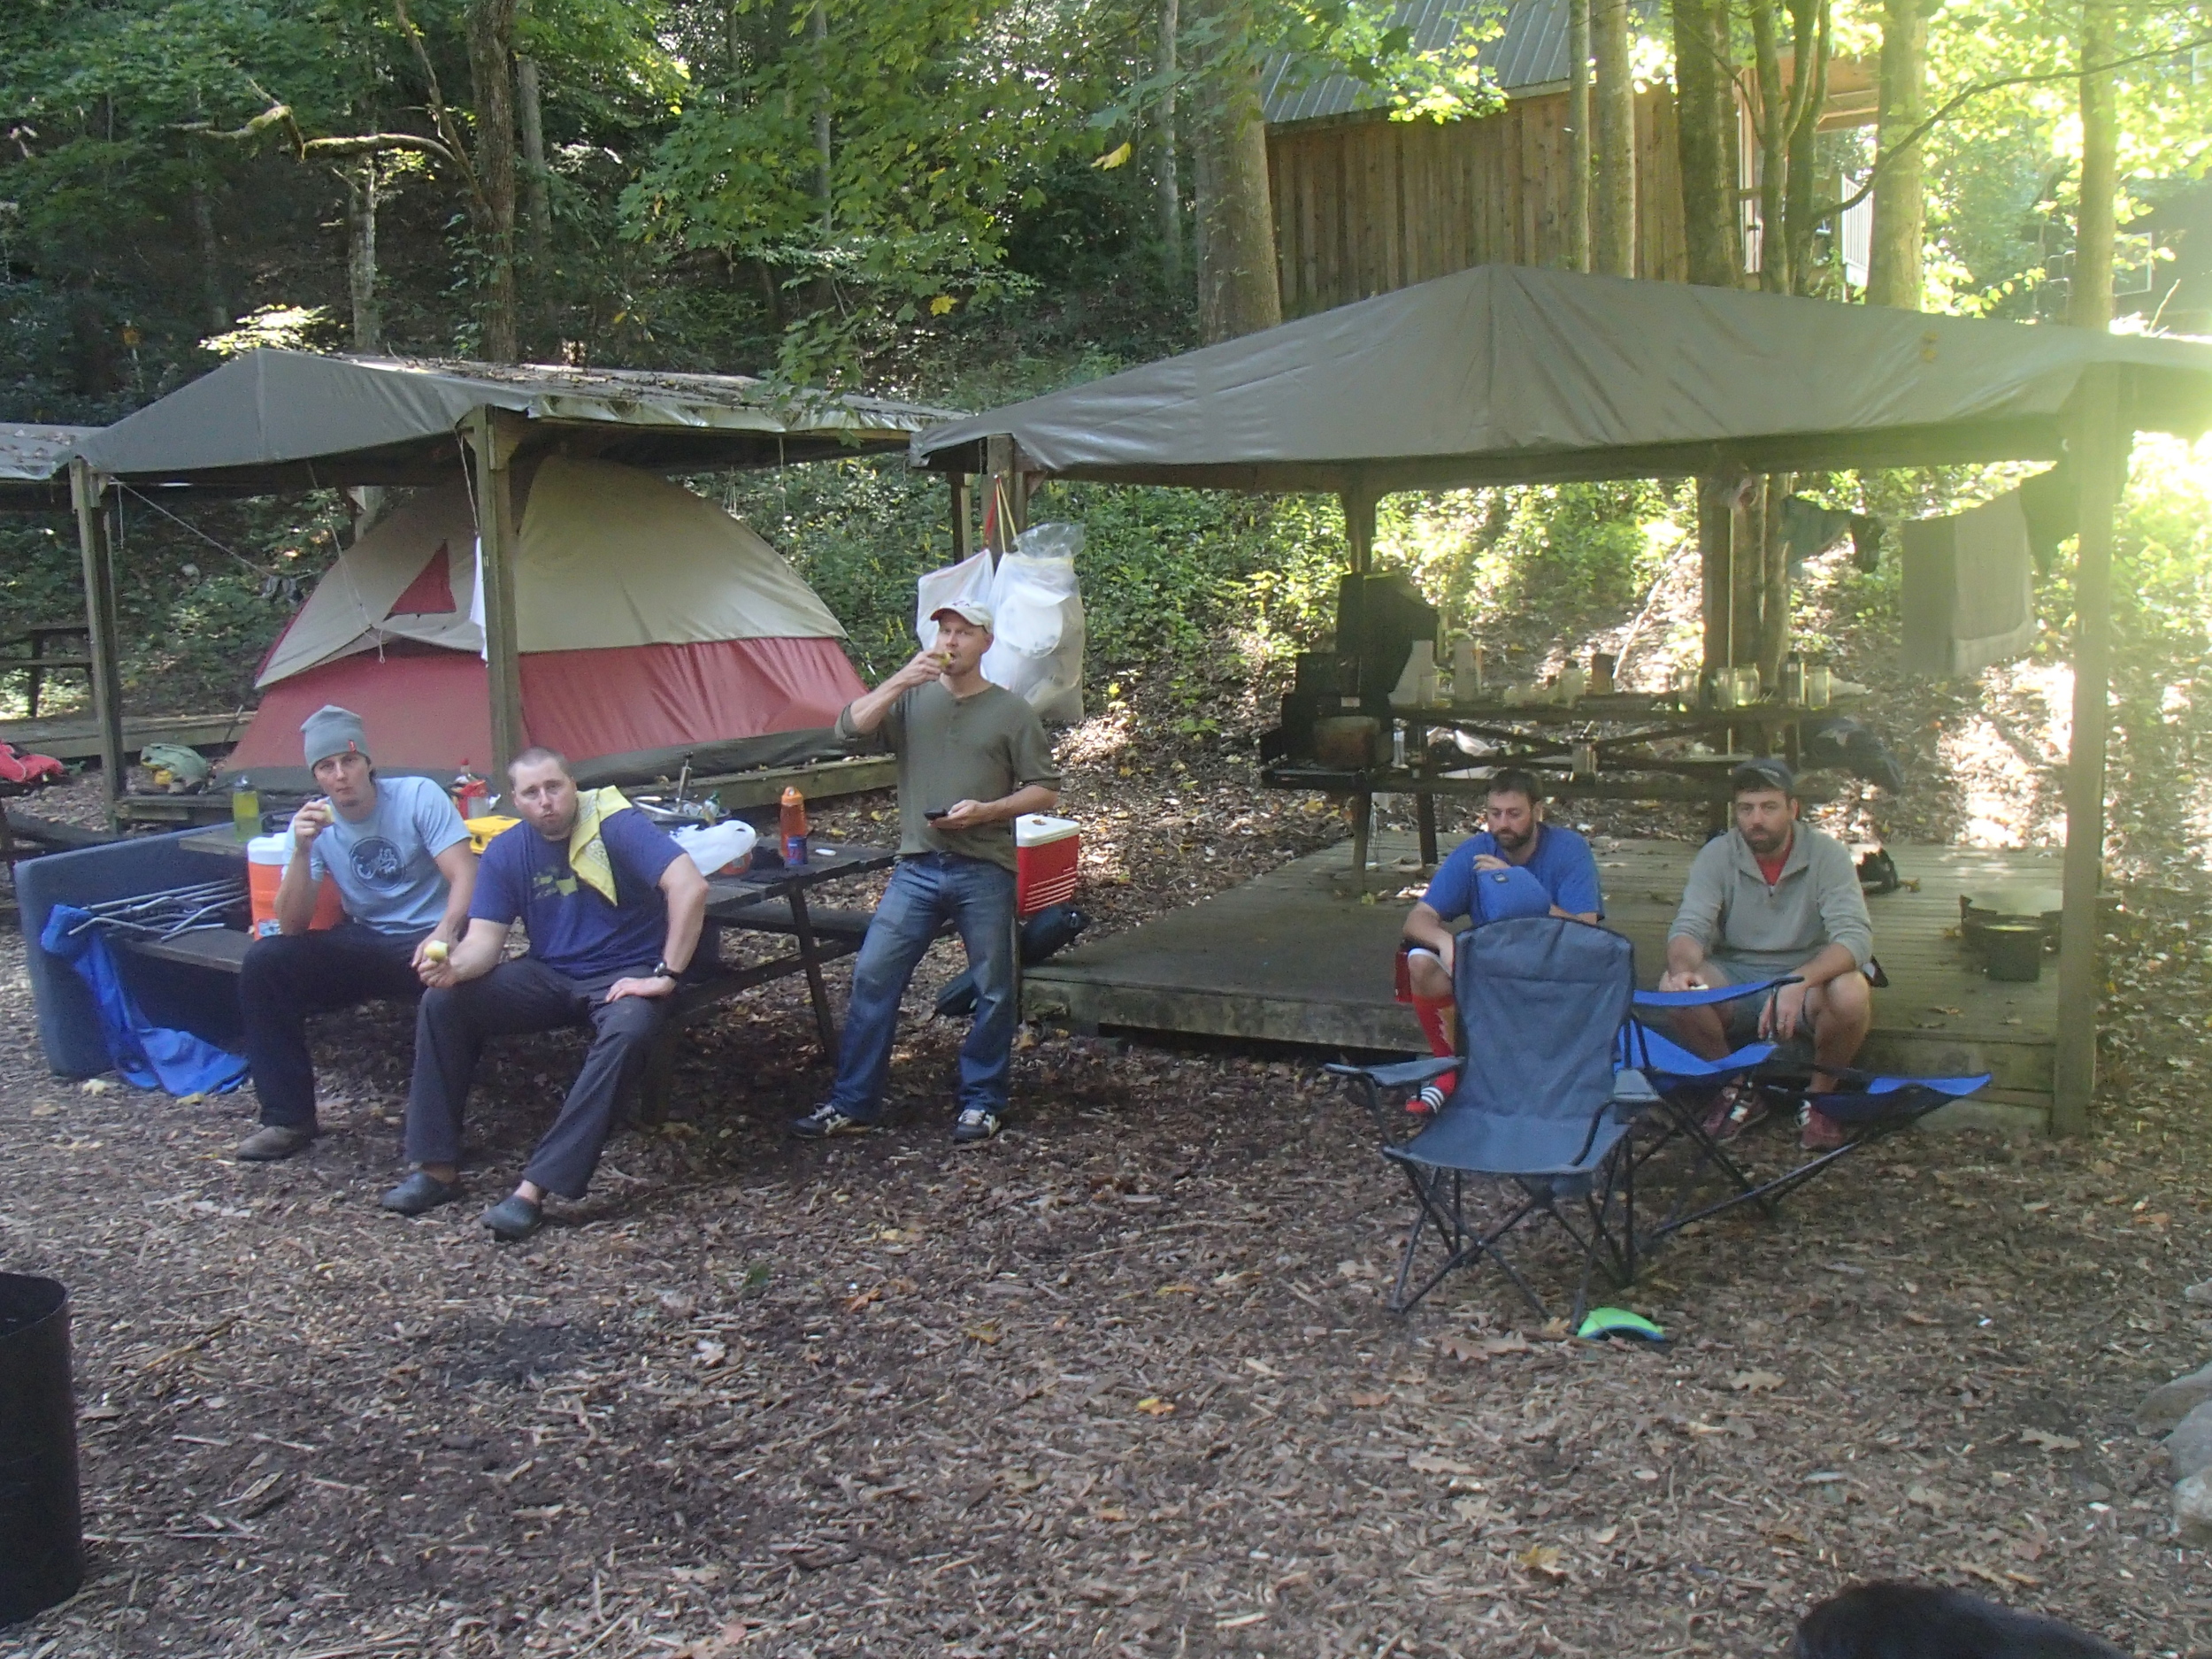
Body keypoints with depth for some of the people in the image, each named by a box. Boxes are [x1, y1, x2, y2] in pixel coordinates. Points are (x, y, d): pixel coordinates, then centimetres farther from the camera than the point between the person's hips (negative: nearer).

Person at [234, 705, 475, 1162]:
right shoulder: (313, 823, 0)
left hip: (425, 942, -4)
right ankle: (288, 1117, -5)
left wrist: (445, 933, -34)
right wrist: (302, 851, -22)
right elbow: (291, 927, -7)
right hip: (365, 946, 4)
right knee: (263, 962, -16)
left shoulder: (418, 796, -8)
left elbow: (464, 876, -15)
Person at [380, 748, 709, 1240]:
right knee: (442, 1002, -13)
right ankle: (438, 1167, -5)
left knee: (627, 1032, -38)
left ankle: (536, 1188, -36)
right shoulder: (506, 852, 0)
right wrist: (454, 965, -28)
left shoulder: (617, 826, -16)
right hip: (548, 975, 5)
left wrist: (666, 975, -28)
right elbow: (484, 939, -4)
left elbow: (690, 886, -27)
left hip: (624, 975, -5)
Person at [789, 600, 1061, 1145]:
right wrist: (901, 680, -16)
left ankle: (982, 1103, 21)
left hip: (984, 872, -1)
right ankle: (852, 1103, 8)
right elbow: (851, 727, -7)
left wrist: (987, 809, -13)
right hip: (916, 868, 2)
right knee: (872, 977, -2)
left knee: (992, 990, 5)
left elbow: (1045, 791, 2)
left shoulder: (1011, 712, 3)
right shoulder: (910, 699, 8)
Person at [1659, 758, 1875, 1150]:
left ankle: (1820, 1096, -4)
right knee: (1673, 986, -28)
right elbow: (1689, 927, -15)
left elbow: (1855, 937, -23)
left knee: (1851, 995, -35)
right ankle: (1737, 1091, -3)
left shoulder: (1827, 854, -11)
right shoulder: (1717, 855, -6)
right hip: (1735, 980, 2)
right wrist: (1684, 968, -41)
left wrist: (1798, 982, -42)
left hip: (1810, 978, -1)